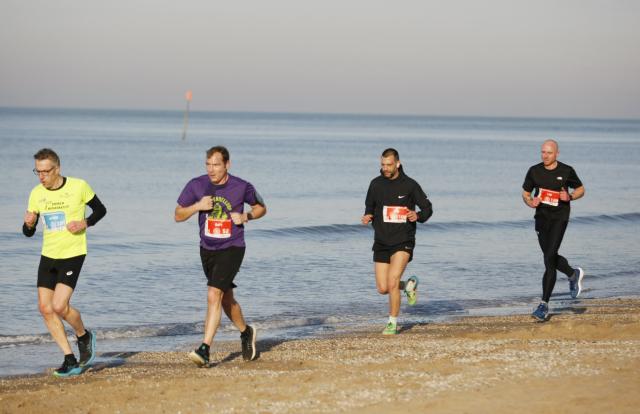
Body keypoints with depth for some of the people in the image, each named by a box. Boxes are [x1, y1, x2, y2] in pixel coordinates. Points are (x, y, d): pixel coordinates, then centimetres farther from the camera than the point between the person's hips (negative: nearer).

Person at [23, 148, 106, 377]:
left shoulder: (79, 186, -10)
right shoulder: (37, 193, 1)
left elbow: (100, 209, 4)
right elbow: (28, 232, 7)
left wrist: (84, 223, -14)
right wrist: (29, 223, -16)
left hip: (72, 255, -5)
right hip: (48, 255, 5)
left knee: (59, 306, -17)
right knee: (45, 308, 0)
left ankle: (84, 336, 14)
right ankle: (70, 359, 9)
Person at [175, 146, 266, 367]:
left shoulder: (242, 187, -10)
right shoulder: (196, 185, -5)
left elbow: (261, 208, 8)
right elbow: (178, 215, 1)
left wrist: (246, 216, -13)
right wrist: (197, 206, -17)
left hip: (232, 249, -4)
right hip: (207, 249, 4)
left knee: (214, 295, -19)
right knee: (226, 299, 18)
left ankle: (205, 349, -20)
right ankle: (246, 332, 44)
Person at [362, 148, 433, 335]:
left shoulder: (410, 185, -6)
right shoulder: (376, 184, 3)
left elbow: (428, 208, 2)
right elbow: (369, 206, 17)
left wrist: (418, 216, -20)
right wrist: (367, 217, -6)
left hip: (403, 241, -4)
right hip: (382, 242, 4)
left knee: (392, 281, -19)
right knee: (382, 289, 2)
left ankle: (393, 323, -3)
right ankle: (408, 285, 34)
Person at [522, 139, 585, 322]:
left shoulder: (566, 171, -5)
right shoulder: (534, 171, 2)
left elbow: (580, 189, 7)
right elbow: (525, 193, 11)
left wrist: (569, 197, -13)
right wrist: (530, 202, -12)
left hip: (559, 218, -5)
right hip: (541, 218, 5)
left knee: (550, 259, -15)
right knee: (550, 258, 15)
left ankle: (544, 305, -13)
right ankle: (574, 274, 48)